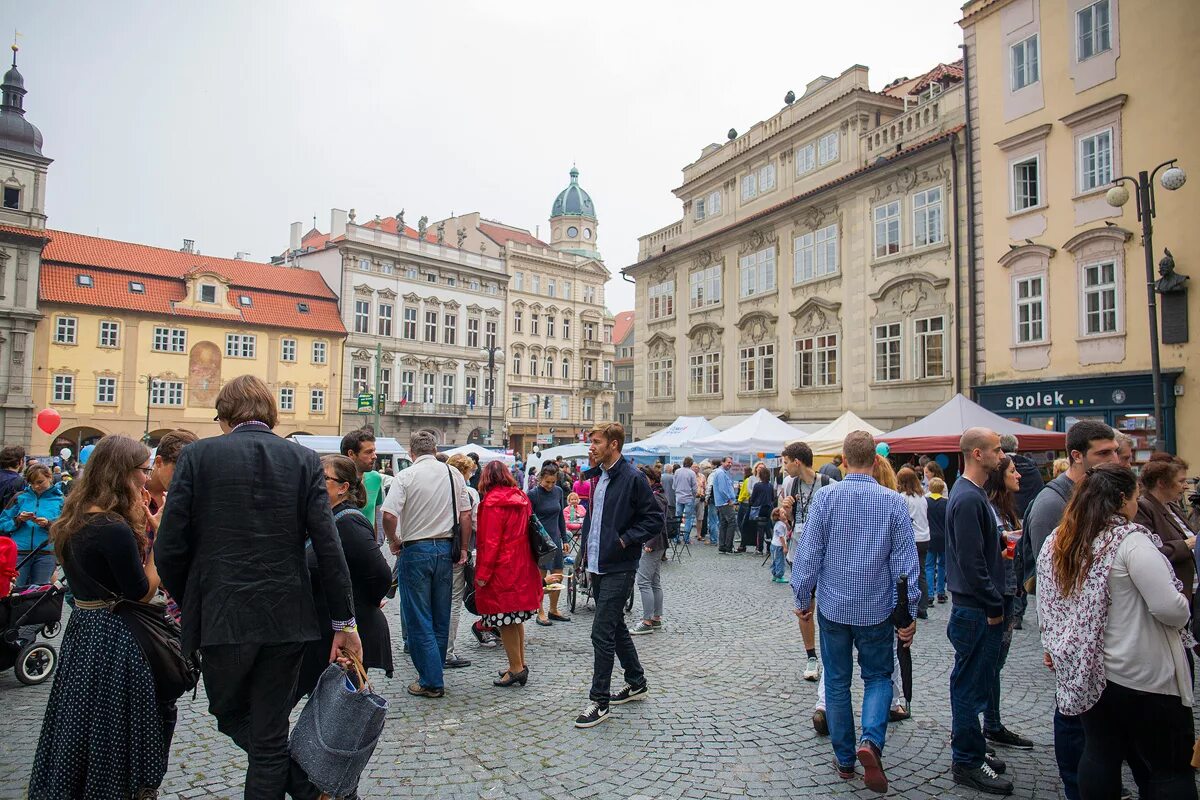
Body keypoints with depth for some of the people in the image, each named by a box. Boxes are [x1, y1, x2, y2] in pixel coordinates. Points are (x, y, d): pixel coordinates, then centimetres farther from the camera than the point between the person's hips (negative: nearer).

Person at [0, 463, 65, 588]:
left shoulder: (59, 500, 4)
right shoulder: (20, 497, 7)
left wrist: (48, 524, -17)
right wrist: (18, 520, -11)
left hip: (45, 555, -1)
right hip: (19, 552, 1)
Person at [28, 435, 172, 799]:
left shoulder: (77, 519, 4)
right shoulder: (114, 529, -24)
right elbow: (143, 593, -18)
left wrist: (139, 529, 2)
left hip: (83, 629, 9)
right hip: (113, 639, -9)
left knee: (81, 725, 21)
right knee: (113, 733, 7)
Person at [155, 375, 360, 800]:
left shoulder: (197, 455, -4)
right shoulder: (304, 459, -1)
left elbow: (169, 548, -5)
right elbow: (328, 548, -6)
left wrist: (188, 603, 14)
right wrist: (344, 621, 0)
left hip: (223, 616, -1)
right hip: (286, 617, 2)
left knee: (231, 716, 21)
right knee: (268, 732, 15)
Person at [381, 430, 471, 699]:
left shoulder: (406, 476, -10)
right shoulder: (454, 474, 3)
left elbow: (389, 516, -18)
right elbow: (466, 514, 5)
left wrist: (394, 542, -1)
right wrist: (463, 549, 12)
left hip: (415, 549, -4)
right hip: (446, 548, 5)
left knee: (418, 619, 4)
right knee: (441, 617, 14)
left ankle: (431, 681, 7)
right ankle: (434, 674, 26)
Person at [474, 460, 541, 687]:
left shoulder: (492, 501, -13)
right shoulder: (521, 498, 8)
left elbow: (490, 541, -16)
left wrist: (483, 573, -11)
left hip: (502, 569, -8)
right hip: (522, 567, 8)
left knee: (504, 619, 1)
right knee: (516, 617, 16)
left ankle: (516, 667, 5)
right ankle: (520, 664, 24)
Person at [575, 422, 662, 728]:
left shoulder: (633, 479, -14)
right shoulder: (596, 476, 10)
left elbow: (656, 519, -12)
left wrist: (625, 540, -16)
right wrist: (586, 552, 13)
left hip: (619, 568, -8)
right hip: (598, 566, 8)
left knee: (602, 633, -6)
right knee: (616, 627, 18)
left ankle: (599, 701, 6)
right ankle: (636, 683, 35)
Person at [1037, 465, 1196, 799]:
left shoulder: (1057, 542, 4)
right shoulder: (1130, 539, -17)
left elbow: (1047, 606, 11)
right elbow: (1171, 609, -20)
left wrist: (1052, 648, 21)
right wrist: (1182, 607, 1)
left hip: (1087, 671, 6)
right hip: (1144, 677, -6)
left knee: (1099, 755, 16)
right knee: (1170, 769, 7)